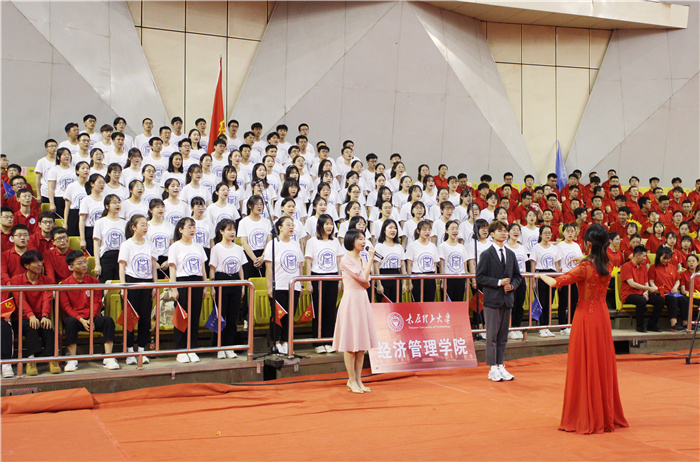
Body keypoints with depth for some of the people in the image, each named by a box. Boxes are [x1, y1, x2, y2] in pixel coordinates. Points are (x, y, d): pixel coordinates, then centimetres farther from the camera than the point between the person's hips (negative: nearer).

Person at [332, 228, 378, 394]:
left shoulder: (362, 260, 14)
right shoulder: (346, 259, -10)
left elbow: (366, 284, 10)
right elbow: (363, 278, -17)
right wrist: (371, 258, -10)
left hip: (362, 300, 8)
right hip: (351, 300, -8)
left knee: (362, 342, 7)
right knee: (351, 343, -4)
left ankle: (358, 380, 13)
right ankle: (351, 380, 3)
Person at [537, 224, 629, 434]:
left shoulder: (584, 267, -17)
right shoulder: (607, 267, 1)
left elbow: (556, 283, -16)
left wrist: (541, 275, 2)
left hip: (586, 315, -6)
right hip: (603, 316, 6)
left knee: (585, 367, 1)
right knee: (603, 364, 12)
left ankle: (587, 419, 7)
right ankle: (606, 416, 20)